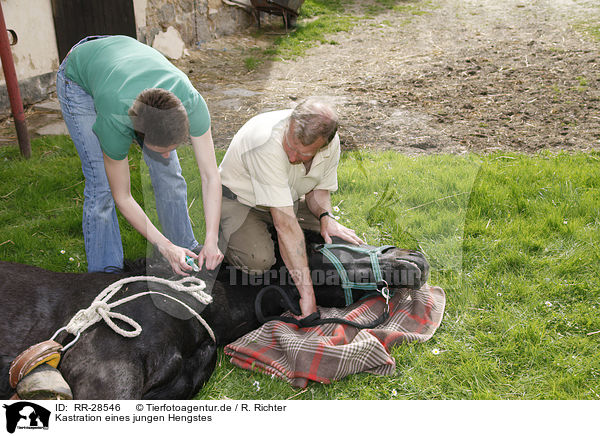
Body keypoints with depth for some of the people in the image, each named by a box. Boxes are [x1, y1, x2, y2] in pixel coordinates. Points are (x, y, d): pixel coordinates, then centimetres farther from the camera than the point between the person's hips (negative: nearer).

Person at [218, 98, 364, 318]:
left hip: (288, 200, 6)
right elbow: (285, 224, -43)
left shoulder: (331, 142, -19)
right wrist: (307, 295, -43)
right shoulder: (267, 144, -39)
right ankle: (223, 240, 3)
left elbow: (319, 188, 2)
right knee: (258, 260, -32)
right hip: (239, 199, -6)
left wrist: (326, 217, -21)